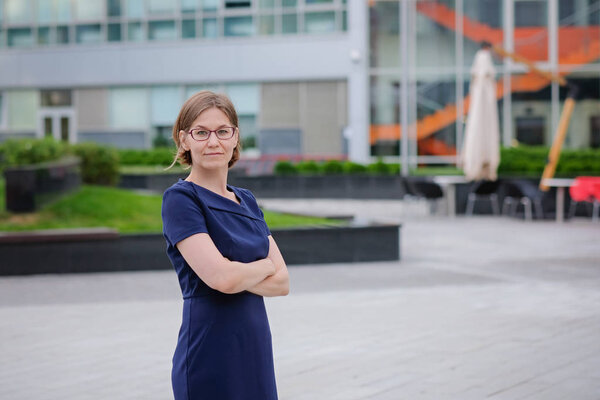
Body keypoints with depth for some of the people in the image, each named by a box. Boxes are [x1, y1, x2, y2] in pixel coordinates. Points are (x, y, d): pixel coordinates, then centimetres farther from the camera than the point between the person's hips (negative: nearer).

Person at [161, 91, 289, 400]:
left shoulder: (247, 201, 12)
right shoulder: (180, 199, -9)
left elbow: (282, 281, 5)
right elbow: (221, 276, -20)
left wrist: (240, 275, -12)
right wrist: (265, 265, -2)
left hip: (256, 353, 7)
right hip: (210, 360, -7)